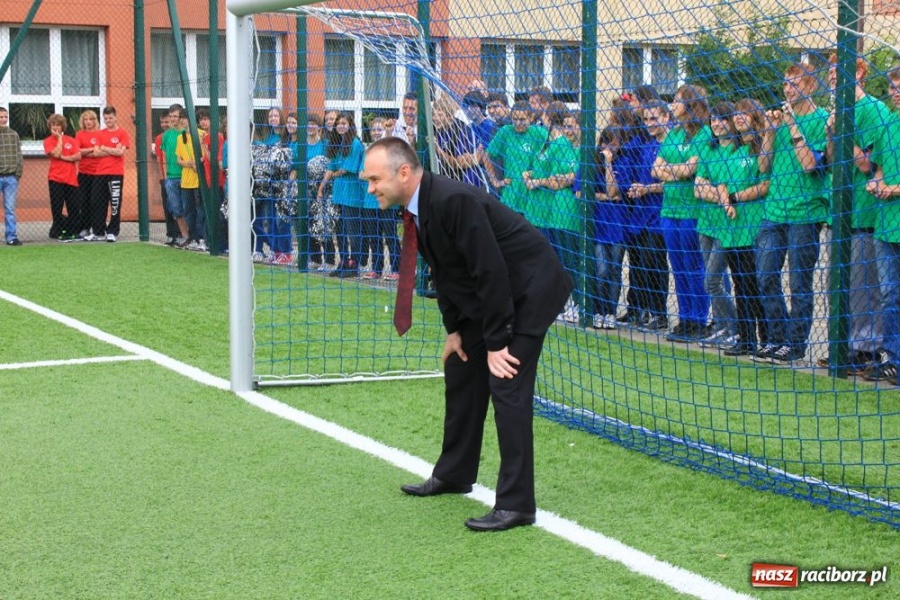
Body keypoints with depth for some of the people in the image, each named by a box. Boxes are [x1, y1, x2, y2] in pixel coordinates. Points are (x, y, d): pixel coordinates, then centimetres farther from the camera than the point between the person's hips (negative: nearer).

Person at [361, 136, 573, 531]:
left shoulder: (454, 200, -30)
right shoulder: (417, 208, 0)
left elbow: (491, 271, -28)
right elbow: (443, 272, 12)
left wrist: (496, 342, -23)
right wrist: (454, 329, 7)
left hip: (529, 288, -10)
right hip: (486, 293, 10)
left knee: (506, 384, -14)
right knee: (460, 371, 16)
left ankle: (515, 504, -10)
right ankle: (453, 474, 32)